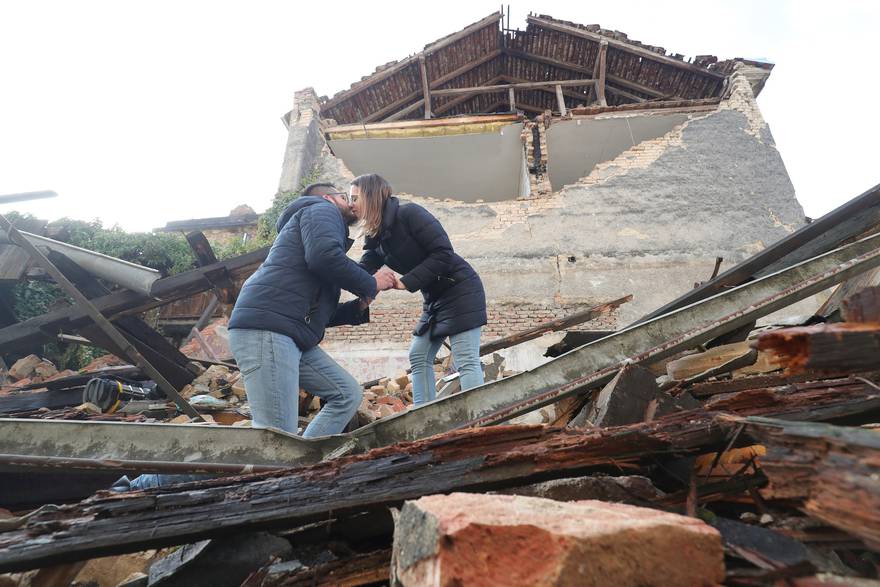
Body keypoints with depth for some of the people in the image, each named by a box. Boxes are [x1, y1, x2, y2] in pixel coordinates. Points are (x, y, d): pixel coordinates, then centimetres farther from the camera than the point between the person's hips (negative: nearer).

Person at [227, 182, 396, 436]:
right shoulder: (323, 209, 7)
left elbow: (319, 312, 28)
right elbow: (324, 257, -18)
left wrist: (359, 307, 15)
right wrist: (371, 285, -4)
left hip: (293, 337, 10)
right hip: (265, 329, -10)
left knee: (348, 394, 8)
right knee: (277, 436, -14)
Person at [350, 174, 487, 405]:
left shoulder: (408, 213, -16)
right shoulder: (376, 236, 10)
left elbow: (444, 253, -21)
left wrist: (406, 282, -22)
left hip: (460, 290, -9)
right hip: (435, 297, 9)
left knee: (466, 361, -14)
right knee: (419, 356, 8)